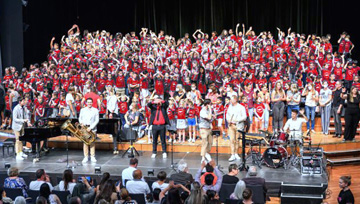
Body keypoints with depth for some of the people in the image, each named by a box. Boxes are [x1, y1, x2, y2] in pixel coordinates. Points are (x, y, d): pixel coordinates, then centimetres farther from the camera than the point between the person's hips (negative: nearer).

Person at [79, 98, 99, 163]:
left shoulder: (95, 110, 5)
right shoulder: (82, 110, 12)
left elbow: (97, 120, -1)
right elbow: (80, 118, 13)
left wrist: (91, 127, -11)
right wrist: (81, 122, -11)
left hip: (92, 128, -1)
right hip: (84, 128, 1)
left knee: (92, 143, -1)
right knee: (85, 142, -1)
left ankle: (92, 157, 3)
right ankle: (86, 157, 1)